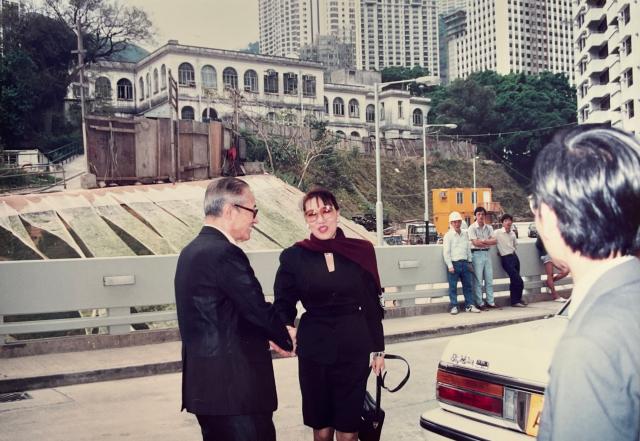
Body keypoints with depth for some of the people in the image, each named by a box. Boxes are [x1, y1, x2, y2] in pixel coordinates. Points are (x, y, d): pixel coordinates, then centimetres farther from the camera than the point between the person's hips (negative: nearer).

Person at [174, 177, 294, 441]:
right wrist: (287, 340, 4)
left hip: (202, 384, 10)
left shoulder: (191, 251, 11)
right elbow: (258, 309, -15)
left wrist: (272, 336, 12)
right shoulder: (225, 253, -18)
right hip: (235, 386, -10)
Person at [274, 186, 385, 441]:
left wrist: (378, 349, 7)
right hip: (314, 350, 0)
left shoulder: (361, 251, 0)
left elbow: (372, 305, 5)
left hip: (354, 349, 0)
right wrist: (285, 329, -23)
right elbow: (283, 304, -2)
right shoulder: (294, 257, -3)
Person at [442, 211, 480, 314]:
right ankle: (453, 306, 8)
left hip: (464, 263, 5)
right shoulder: (448, 235, -5)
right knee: (453, 286, 0)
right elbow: (446, 252, -8)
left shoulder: (465, 234, 11)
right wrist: (450, 266, -12)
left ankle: (469, 305, 14)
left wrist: (469, 262, 14)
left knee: (468, 285, 7)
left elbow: (468, 249, 18)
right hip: (454, 263, -5)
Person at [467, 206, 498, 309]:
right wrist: (488, 242, -3)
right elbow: (475, 243, -14)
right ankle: (480, 304, 2)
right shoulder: (472, 228, -5)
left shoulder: (489, 228, 10)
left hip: (487, 253, 5)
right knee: (478, 280, -2)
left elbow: (494, 241, 0)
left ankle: (490, 302, 14)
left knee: (489, 279, 8)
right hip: (477, 254, -5)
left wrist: (483, 241, -13)